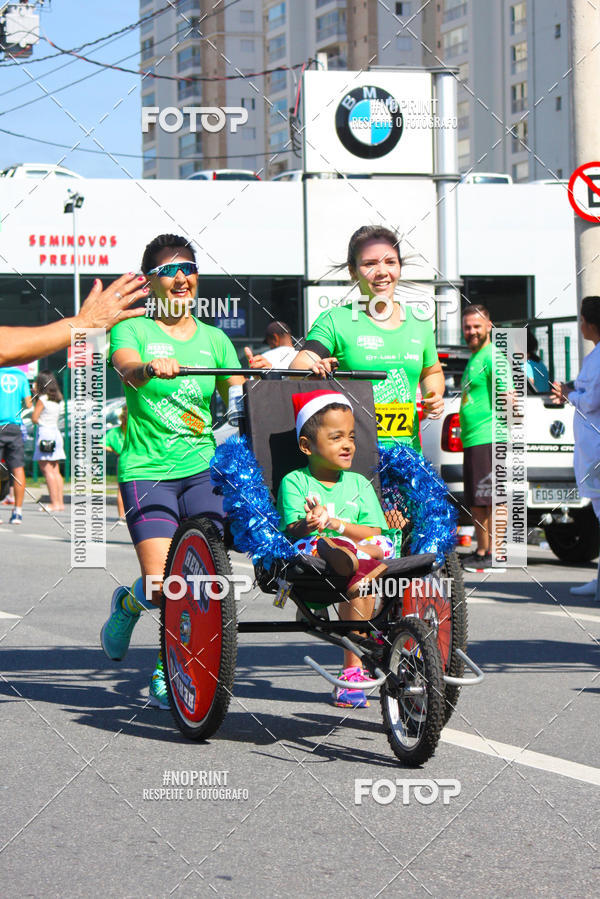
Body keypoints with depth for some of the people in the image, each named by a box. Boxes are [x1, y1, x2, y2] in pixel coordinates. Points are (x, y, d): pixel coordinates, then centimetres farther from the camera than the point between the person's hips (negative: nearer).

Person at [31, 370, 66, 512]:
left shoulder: (42, 399, -10)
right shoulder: (59, 400, 9)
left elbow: (34, 419, -12)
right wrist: (37, 395, 17)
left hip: (44, 432, -7)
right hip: (56, 432, 7)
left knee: (47, 470, -6)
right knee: (55, 471, 10)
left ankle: (54, 503, -11)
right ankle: (60, 502, 8)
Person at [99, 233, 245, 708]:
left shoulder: (214, 339, 12)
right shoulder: (134, 329, 0)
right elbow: (126, 366, -22)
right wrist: (151, 368, -45)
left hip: (203, 468, 3)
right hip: (147, 469, -3)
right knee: (161, 585, -13)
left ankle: (168, 670, 12)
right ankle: (128, 605, 24)